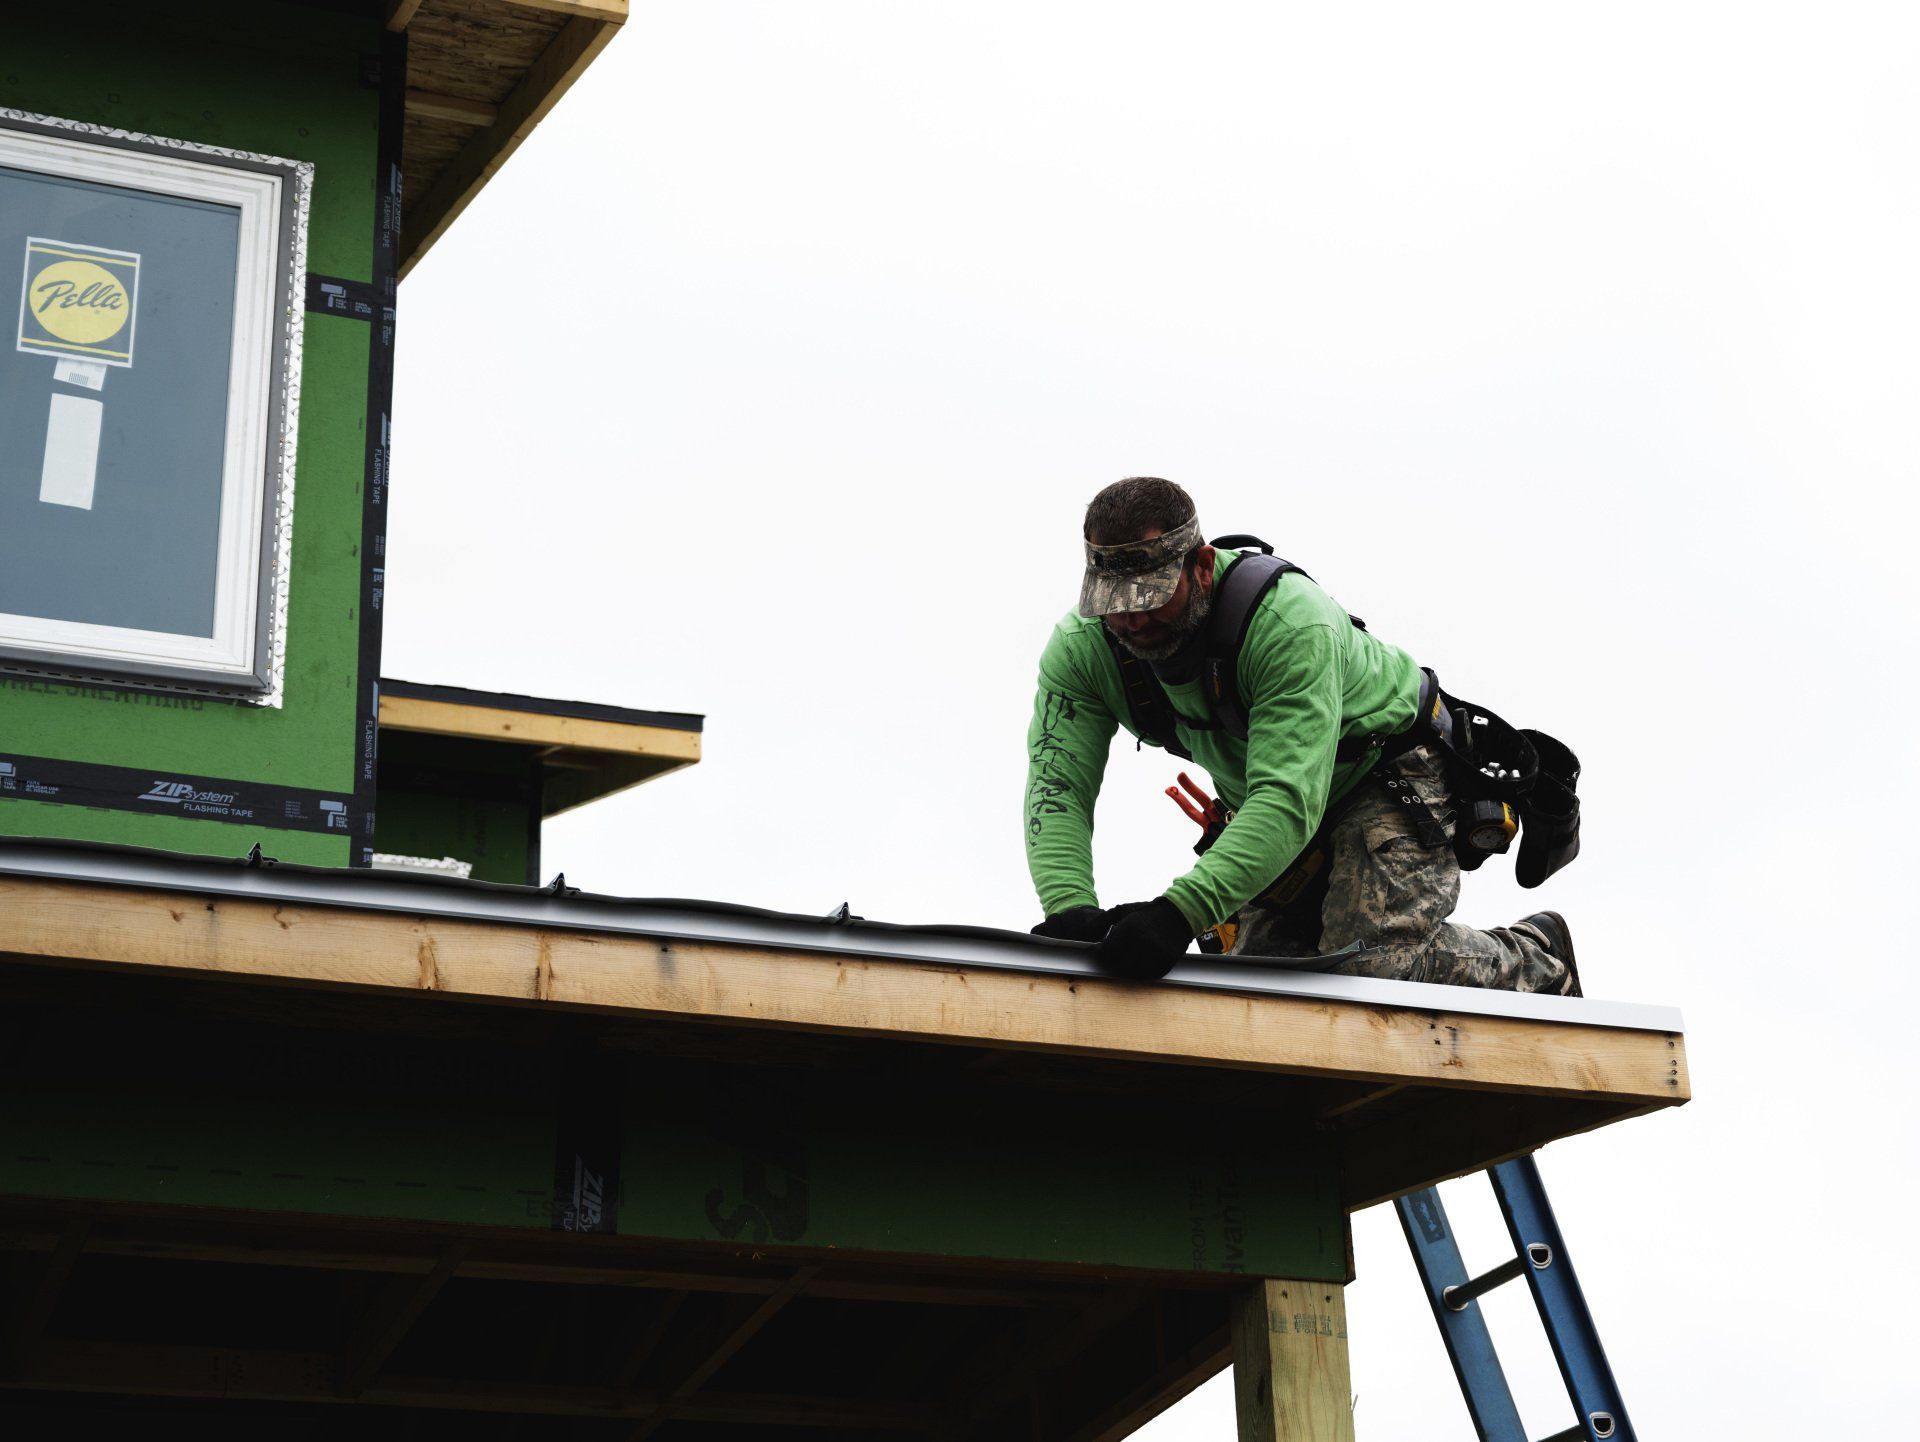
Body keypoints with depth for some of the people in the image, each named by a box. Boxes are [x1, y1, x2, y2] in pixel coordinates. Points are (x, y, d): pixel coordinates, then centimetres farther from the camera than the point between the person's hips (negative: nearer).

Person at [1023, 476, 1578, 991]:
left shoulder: (1290, 623, -38)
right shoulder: (1079, 649, -21)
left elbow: (1289, 799, -47)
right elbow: (1056, 786, -28)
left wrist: (1181, 912, -61)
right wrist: (1069, 907, -50)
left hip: (1392, 773, -7)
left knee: (1371, 963, -24)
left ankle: (1538, 961, 8)